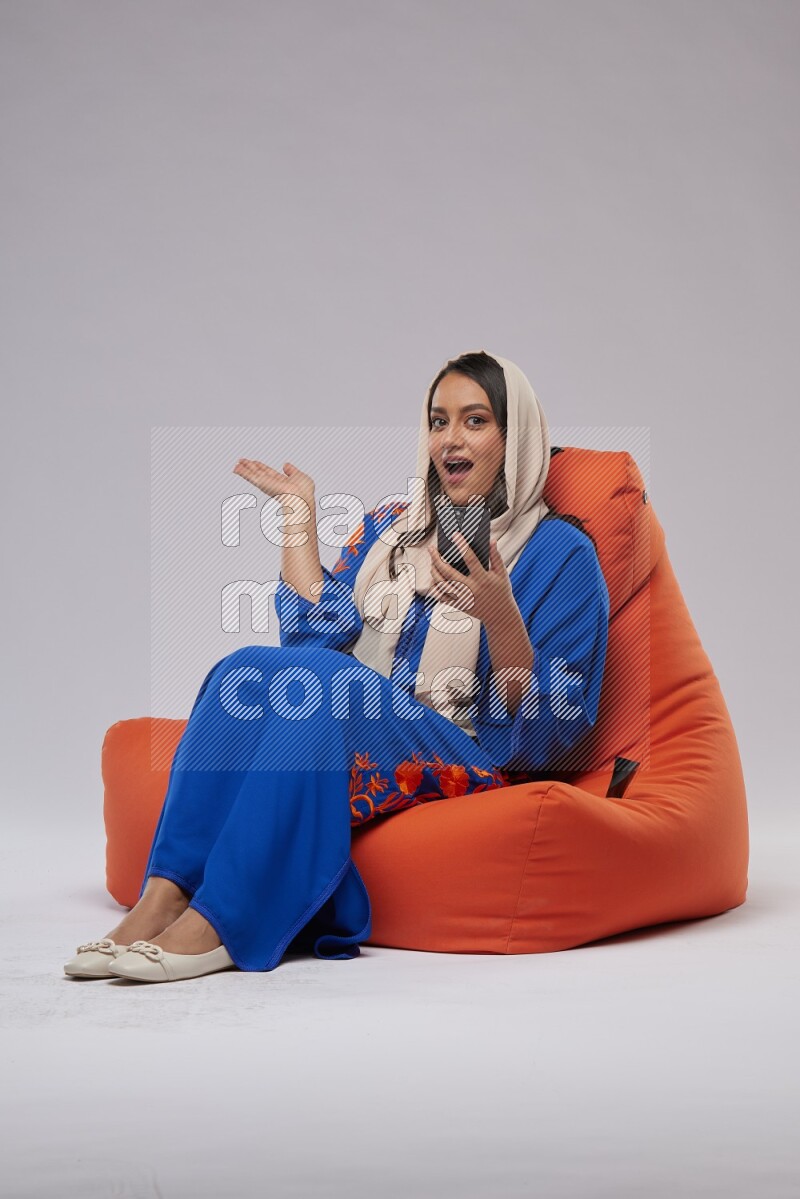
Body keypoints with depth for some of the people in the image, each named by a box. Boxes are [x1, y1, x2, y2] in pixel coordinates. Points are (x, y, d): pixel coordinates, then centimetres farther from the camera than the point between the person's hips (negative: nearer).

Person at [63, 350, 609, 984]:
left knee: (318, 679, -32)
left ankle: (219, 921, -35)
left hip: (466, 761, -5)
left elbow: (554, 726, -5)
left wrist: (499, 613, -20)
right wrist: (299, 511, 9)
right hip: (345, 738, 5)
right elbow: (318, 631, 5)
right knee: (248, 667, -25)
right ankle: (165, 897, -33)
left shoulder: (559, 552, 3)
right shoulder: (388, 527, 20)